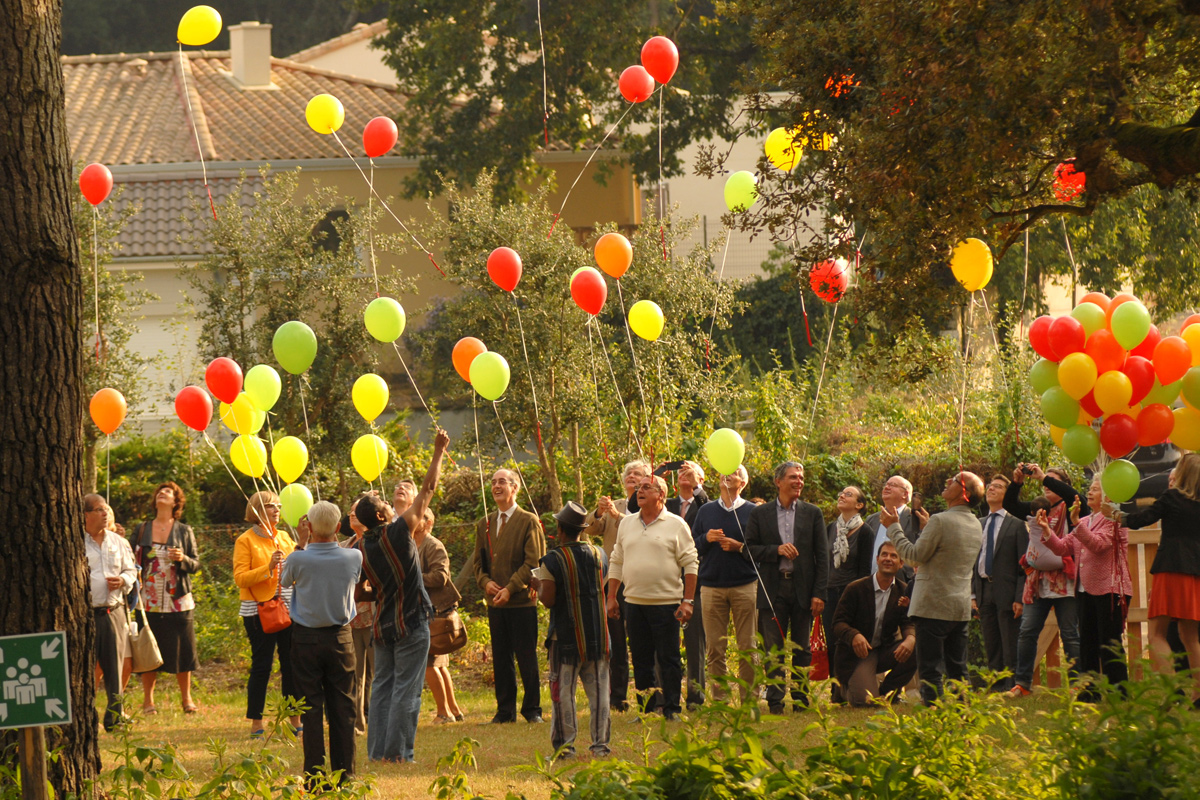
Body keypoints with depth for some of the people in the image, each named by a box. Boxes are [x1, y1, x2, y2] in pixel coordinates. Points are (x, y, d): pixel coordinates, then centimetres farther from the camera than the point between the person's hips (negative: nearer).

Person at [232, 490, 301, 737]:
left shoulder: (284, 537, 13)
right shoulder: (245, 541, -3)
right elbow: (240, 578, -11)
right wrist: (268, 567, -21)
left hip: (289, 608, 5)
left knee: (291, 665, 5)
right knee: (261, 666, -3)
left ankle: (295, 720, 12)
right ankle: (256, 724, 3)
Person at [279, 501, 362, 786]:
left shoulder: (298, 559, -16)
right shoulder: (354, 557, -9)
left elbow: (285, 581, 6)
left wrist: (301, 543, 11)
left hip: (306, 639, -2)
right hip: (341, 637, 2)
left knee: (312, 709, 2)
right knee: (342, 708, 8)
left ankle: (315, 777, 1)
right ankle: (344, 775, 9)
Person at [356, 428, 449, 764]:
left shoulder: (361, 550, 1)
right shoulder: (397, 533, -13)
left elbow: (357, 593, 7)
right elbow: (427, 491, -9)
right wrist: (438, 453, 0)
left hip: (383, 625, 5)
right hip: (411, 623, -5)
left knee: (382, 687, 10)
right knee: (405, 689, -3)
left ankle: (378, 751, 6)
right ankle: (399, 752, -5)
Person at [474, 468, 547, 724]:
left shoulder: (529, 522, -2)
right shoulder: (485, 525, 14)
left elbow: (533, 563, -8)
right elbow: (479, 561, 16)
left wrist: (510, 588, -15)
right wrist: (486, 582, -5)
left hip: (521, 600, -5)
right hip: (495, 603, 5)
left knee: (526, 658, -1)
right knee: (500, 659, 6)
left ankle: (532, 709, 6)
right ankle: (505, 710, 12)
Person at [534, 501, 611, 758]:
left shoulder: (553, 561, -12)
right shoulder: (599, 555, 4)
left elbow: (548, 600, -14)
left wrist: (538, 585, 5)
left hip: (567, 638, -4)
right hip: (597, 635, 4)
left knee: (563, 690, 2)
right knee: (598, 689, 7)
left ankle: (564, 745, 1)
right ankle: (600, 743, 7)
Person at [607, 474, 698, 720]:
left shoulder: (675, 525, -1)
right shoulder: (627, 524, 12)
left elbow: (690, 564, -3)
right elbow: (616, 562, 17)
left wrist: (688, 601, -10)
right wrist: (611, 596, 11)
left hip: (666, 602, -4)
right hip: (634, 602, 4)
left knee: (668, 659, -2)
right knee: (640, 659, 7)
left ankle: (671, 709, 5)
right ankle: (647, 709, 13)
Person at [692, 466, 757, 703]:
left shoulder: (752, 512, 4)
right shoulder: (706, 511, 13)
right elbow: (692, 547, 13)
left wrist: (740, 547, -13)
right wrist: (707, 539, -6)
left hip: (745, 585, -2)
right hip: (712, 586, 2)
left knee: (747, 647, -3)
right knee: (715, 648, 0)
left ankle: (748, 698, 3)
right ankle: (719, 699, 6)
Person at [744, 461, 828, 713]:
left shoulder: (812, 513, 7)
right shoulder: (761, 513, 6)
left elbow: (822, 555, 4)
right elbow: (750, 548, 3)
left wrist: (819, 593, -4)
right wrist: (777, 550, -13)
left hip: (803, 588, 1)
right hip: (772, 589, -1)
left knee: (802, 649, 5)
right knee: (773, 649, -1)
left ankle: (801, 697, 12)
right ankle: (775, 700, 2)